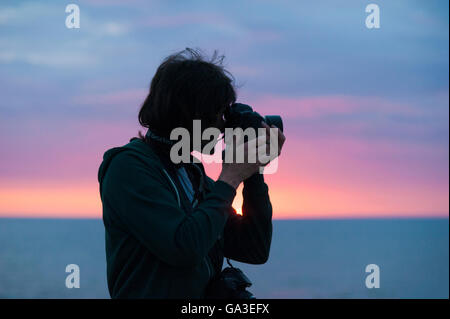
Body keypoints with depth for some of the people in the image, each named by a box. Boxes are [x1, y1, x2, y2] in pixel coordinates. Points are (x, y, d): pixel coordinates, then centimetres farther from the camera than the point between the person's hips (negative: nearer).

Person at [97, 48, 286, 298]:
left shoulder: (193, 175, 12)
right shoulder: (129, 165, -8)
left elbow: (255, 251, 11)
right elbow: (185, 248, -19)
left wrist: (254, 171, 5)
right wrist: (230, 179, -9)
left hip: (208, 292, 6)